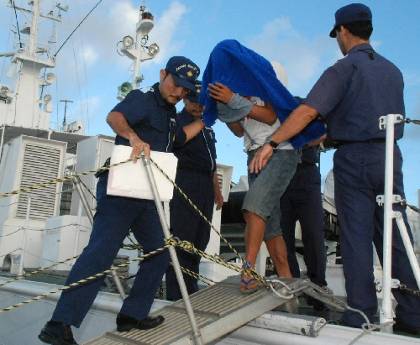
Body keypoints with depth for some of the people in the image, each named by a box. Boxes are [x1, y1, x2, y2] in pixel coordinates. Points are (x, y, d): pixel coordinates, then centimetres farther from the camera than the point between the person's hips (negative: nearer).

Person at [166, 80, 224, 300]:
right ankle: (176, 296, -7)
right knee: (182, 239, -10)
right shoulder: (178, 121, 1)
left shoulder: (207, 126, 24)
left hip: (206, 185, 8)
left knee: (199, 240, 9)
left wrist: (217, 190, 25)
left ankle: (191, 290, 18)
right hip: (186, 182, -8)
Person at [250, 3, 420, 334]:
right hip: (389, 156, 5)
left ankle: (361, 315, 4)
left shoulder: (343, 69, -6)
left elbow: (308, 111, -17)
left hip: (354, 158, -5)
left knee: (356, 238, 0)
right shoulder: (392, 71, 15)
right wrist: (330, 136, 27)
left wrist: (271, 143, -17)